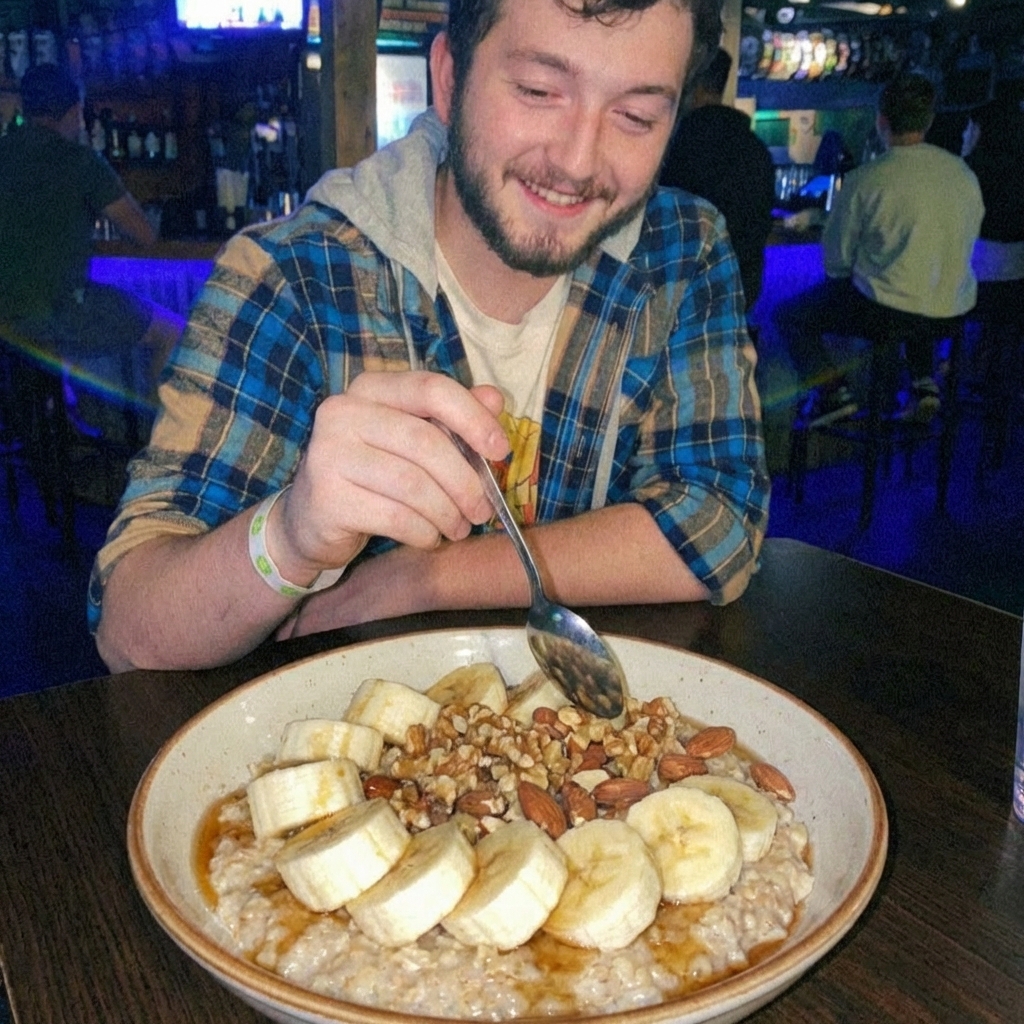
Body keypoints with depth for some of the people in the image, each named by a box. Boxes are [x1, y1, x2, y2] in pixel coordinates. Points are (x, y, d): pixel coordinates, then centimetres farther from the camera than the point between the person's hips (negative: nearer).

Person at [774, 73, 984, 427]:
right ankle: (925, 383, 22)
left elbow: (836, 260, -5)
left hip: (885, 309, -6)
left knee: (788, 315, 12)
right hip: (955, 312, 6)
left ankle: (831, 390, -4)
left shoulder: (865, 179, -13)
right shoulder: (964, 173, 3)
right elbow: (967, 243, 13)